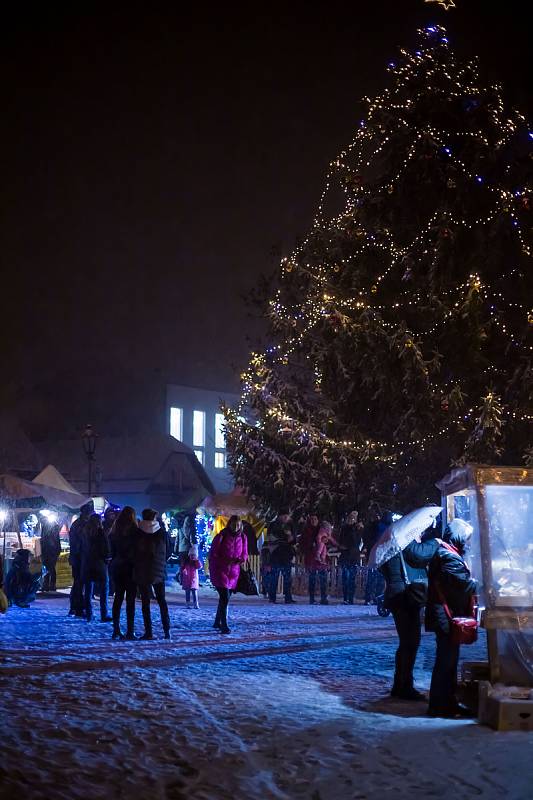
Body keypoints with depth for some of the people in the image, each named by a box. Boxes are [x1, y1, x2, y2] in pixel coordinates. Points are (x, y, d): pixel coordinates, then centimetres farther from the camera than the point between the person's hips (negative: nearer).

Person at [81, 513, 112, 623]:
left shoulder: (85, 533, 5)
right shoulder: (100, 533, -11)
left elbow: (82, 549, 12)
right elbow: (106, 549, -10)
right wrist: (107, 557, 6)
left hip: (86, 565, 5)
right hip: (99, 565, -5)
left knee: (88, 590, 9)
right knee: (103, 590, 1)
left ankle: (88, 614, 10)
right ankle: (104, 615, -2)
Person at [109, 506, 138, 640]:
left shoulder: (114, 531, 5)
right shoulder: (134, 530, -10)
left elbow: (111, 550, 9)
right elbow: (138, 549, -9)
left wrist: (113, 563, 15)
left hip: (117, 567, 5)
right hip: (130, 567, -5)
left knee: (118, 598, 11)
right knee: (130, 599, -3)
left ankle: (116, 630, 12)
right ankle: (130, 631, -4)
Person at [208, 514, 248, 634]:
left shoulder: (242, 538, 4)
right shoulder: (222, 536, -11)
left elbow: (244, 554, 10)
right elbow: (213, 553, -6)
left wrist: (240, 559, -11)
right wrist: (213, 569, -13)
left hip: (233, 572, 5)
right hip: (220, 571, -5)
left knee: (225, 598, 15)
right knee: (225, 598, -15)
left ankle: (217, 622, 30)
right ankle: (224, 626, -14)